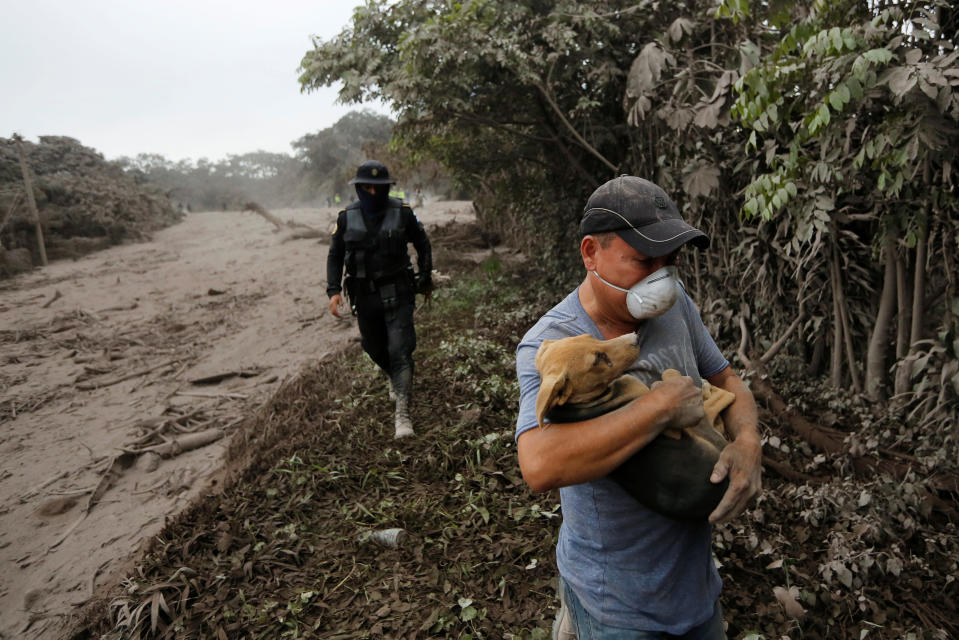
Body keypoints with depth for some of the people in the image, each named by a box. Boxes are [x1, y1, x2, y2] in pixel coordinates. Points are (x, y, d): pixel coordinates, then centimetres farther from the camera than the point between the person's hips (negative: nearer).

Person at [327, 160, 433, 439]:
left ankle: (402, 414, -9)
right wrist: (333, 291, -5)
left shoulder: (402, 213, -5)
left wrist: (426, 279, 11)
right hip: (364, 296, 3)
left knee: (399, 351, -11)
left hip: (397, 294, -3)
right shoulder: (347, 217, 0)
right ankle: (398, 379, 47)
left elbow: (423, 245, 9)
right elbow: (335, 256, 6)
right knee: (375, 349, 16)